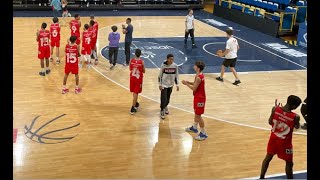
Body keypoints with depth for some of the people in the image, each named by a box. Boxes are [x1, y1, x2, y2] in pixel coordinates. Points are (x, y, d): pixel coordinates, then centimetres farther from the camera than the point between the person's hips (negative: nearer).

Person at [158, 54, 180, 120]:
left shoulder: (175, 66, -7)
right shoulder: (163, 65, -16)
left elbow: (176, 75, 3)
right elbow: (160, 75, -8)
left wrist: (177, 85, 3)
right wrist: (160, 84, -8)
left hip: (171, 85, 4)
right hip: (164, 84, -4)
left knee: (168, 97, 17)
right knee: (163, 98, -5)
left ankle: (165, 107, 41)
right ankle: (162, 111, 9)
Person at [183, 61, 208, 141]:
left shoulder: (198, 77, -27)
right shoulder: (200, 75, 3)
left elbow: (194, 88, -23)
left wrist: (187, 84, -12)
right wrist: (188, 82, 4)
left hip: (199, 98, -10)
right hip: (198, 96, 10)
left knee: (198, 115, -3)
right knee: (196, 113, 24)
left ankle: (203, 134, 4)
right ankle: (194, 127, 43)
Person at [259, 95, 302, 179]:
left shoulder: (275, 109, -18)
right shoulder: (295, 116, -25)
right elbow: (297, 127, -4)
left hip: (274, 138, 5)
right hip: (285, 142, -5)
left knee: (268, 157, 25)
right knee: (289, 163, 15)